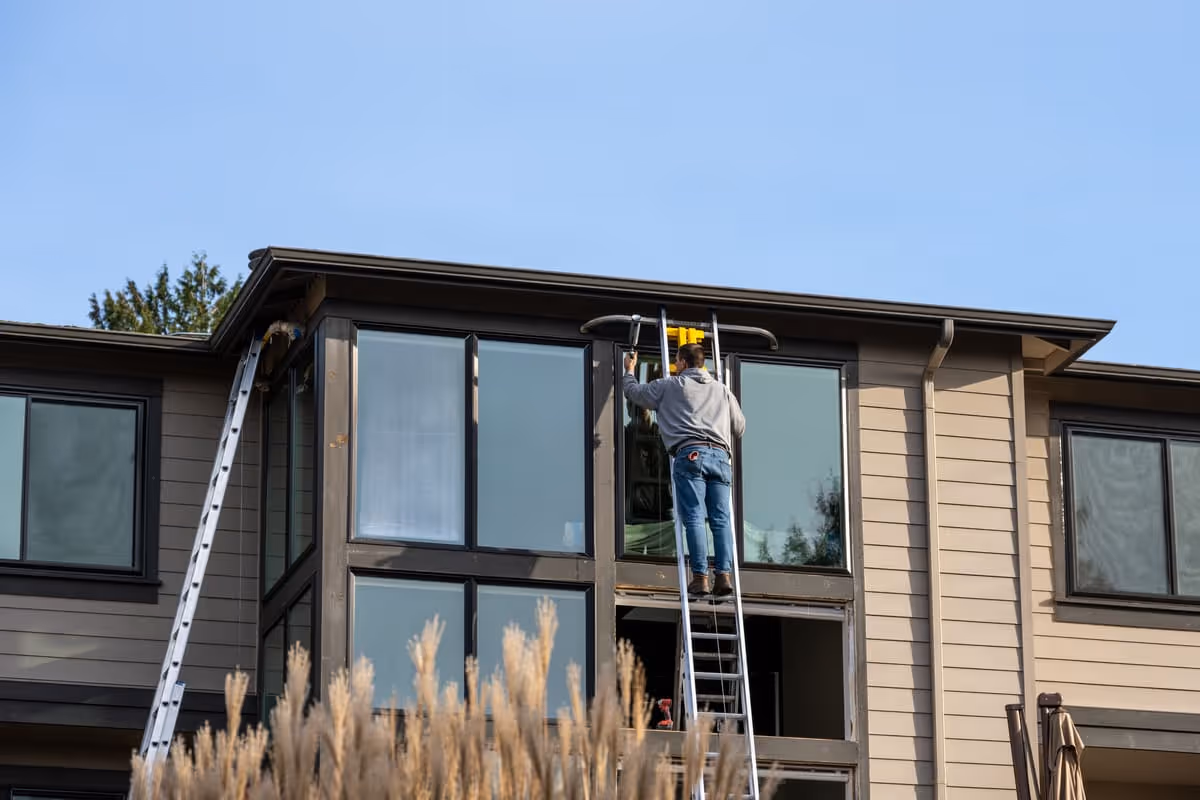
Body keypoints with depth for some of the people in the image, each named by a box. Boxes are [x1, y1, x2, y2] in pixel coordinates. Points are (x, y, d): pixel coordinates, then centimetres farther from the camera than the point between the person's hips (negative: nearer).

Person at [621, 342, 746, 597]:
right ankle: (723, 574, -13)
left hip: (690, 454, -3)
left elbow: (635, 392, 24)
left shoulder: (670, 385, 15)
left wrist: (629, 370, 45)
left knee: (693, 518, -8)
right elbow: (740, 427, 30)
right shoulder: (722, 390, 25)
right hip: (721, 456, 3)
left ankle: (700, 577, -17)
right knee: (721, 518, -1)